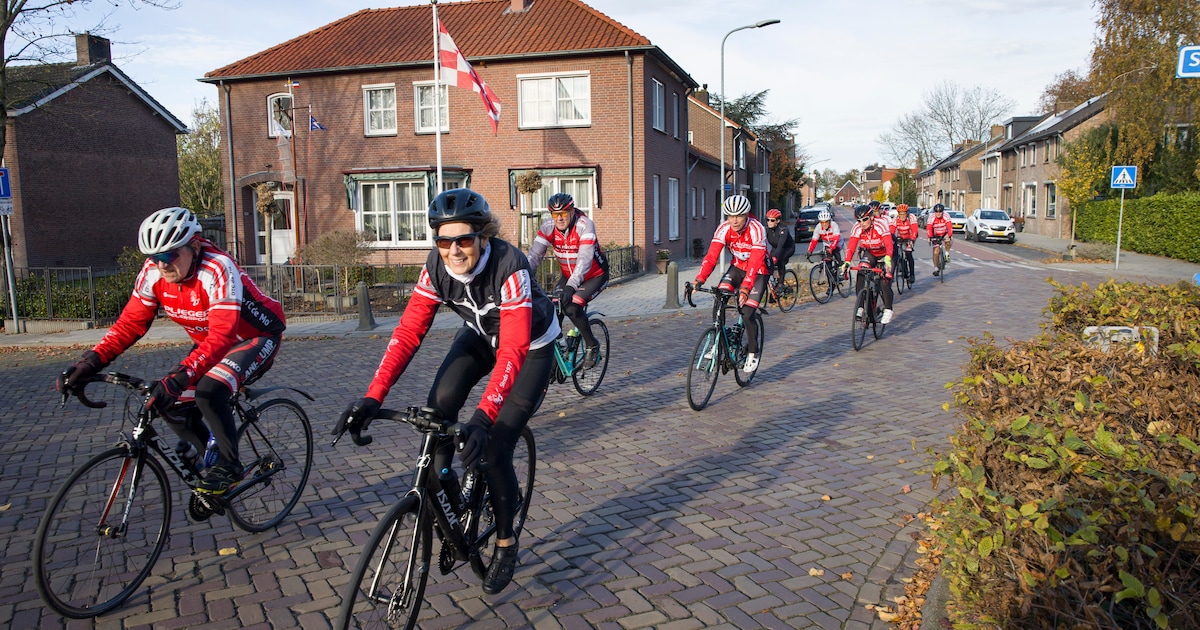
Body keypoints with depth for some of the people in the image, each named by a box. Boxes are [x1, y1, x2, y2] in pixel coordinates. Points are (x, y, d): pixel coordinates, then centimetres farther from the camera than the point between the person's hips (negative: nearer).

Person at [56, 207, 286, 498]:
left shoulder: (217, 270, -33)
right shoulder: (153, 272, -12)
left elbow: (221, 337, -41)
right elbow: (130, 323, -9)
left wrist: (177, 378, -52)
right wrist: (88, 364, -23)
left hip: (256, 337, -8)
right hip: (210, 341, 8)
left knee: (209, 392, -29)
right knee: (171, 403, -4)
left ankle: (229, 466, -7)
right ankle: (213, 462, 18)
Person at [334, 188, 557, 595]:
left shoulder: (509, 267, -37)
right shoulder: (437, 267, -22)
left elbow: (513, 350, -42)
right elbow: (408, 331, -25)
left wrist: (483, 416, -53)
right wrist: (373, 397, -36)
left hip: (531, 346, -5)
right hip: (481, 335, 5)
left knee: (494, 448, -11)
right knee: (439, 405, -21)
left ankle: (505, 546, 11)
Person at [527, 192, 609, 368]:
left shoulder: (585, 225, -27)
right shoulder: (548, 226, -14)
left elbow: (584, 259, -38)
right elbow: (534, 255, -21)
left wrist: (571, 286, -51)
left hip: (595, 276, -5)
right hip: (569, 276, 5)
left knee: (572, 308, -26)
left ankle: (592, 345, -3)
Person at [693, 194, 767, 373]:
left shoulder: (756, 229, -29)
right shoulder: (724, 228, -17)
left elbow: (755, 263, -36)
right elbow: (711, 256, -25)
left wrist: (745, 287, -48)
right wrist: (699, 279, -39)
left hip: (758, 272, -4)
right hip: (737, 267, 4)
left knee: (747, 314, -14)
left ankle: (753, 353, 9)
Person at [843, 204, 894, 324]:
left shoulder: (880, 226, -32)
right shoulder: (857, 228, -21)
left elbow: (889, 244, -42)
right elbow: (851, 246, -28)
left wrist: (887, 259, -60)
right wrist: (847, 262, -43)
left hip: (884, 254, -4)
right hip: (869, 254, 4)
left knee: (885, 282, -16)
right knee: (860, 277, -15)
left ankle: (888, 310, 0)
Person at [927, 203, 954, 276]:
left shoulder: (946, 217, -20)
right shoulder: (932, 218, -20)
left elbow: (950, 226, -30)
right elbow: (929, 228, -29)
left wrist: (950, 236, -43)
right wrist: (930, 237, -43)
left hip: (945, 234, 0)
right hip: (936, 236, 0)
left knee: (948, 241, -33)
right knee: (936, 251, -7)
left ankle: (947, 254, -6)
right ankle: (935, 268, 2)